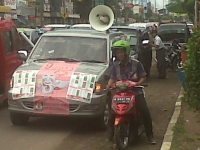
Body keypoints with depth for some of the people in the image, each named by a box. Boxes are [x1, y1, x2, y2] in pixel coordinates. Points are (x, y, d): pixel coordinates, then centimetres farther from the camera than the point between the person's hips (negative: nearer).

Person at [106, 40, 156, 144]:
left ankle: (150, 135, -2)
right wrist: (109, 85, -11)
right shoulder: (116, 65, 5)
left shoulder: (136, 63, -5)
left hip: (135, 91, -2)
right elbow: (113, 78, 9)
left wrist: (137, 84, -19)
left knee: (145, 112, -15)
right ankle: (111, 133, 10)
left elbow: (143, 77, -1)